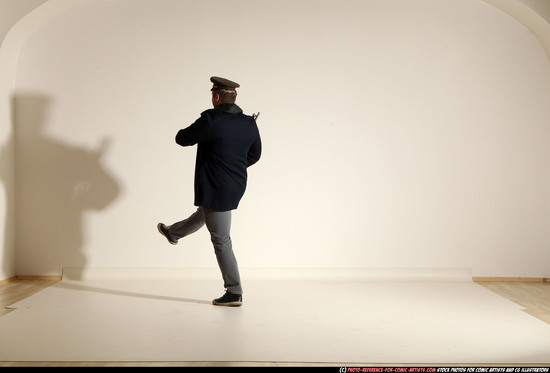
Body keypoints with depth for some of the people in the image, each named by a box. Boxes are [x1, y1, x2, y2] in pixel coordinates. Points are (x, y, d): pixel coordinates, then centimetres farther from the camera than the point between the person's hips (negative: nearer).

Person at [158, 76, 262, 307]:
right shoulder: (250, 124, -2)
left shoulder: (211, 121, -22)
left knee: (221, 240, 3)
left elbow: (182, 139, -8)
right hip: (236, 186, 8)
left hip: (215, 190, -8)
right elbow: (254, 155, 12)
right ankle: (173, 233, 61)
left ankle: (234, 294, 11)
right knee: (203, 215, 32)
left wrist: (197, 132, 12)